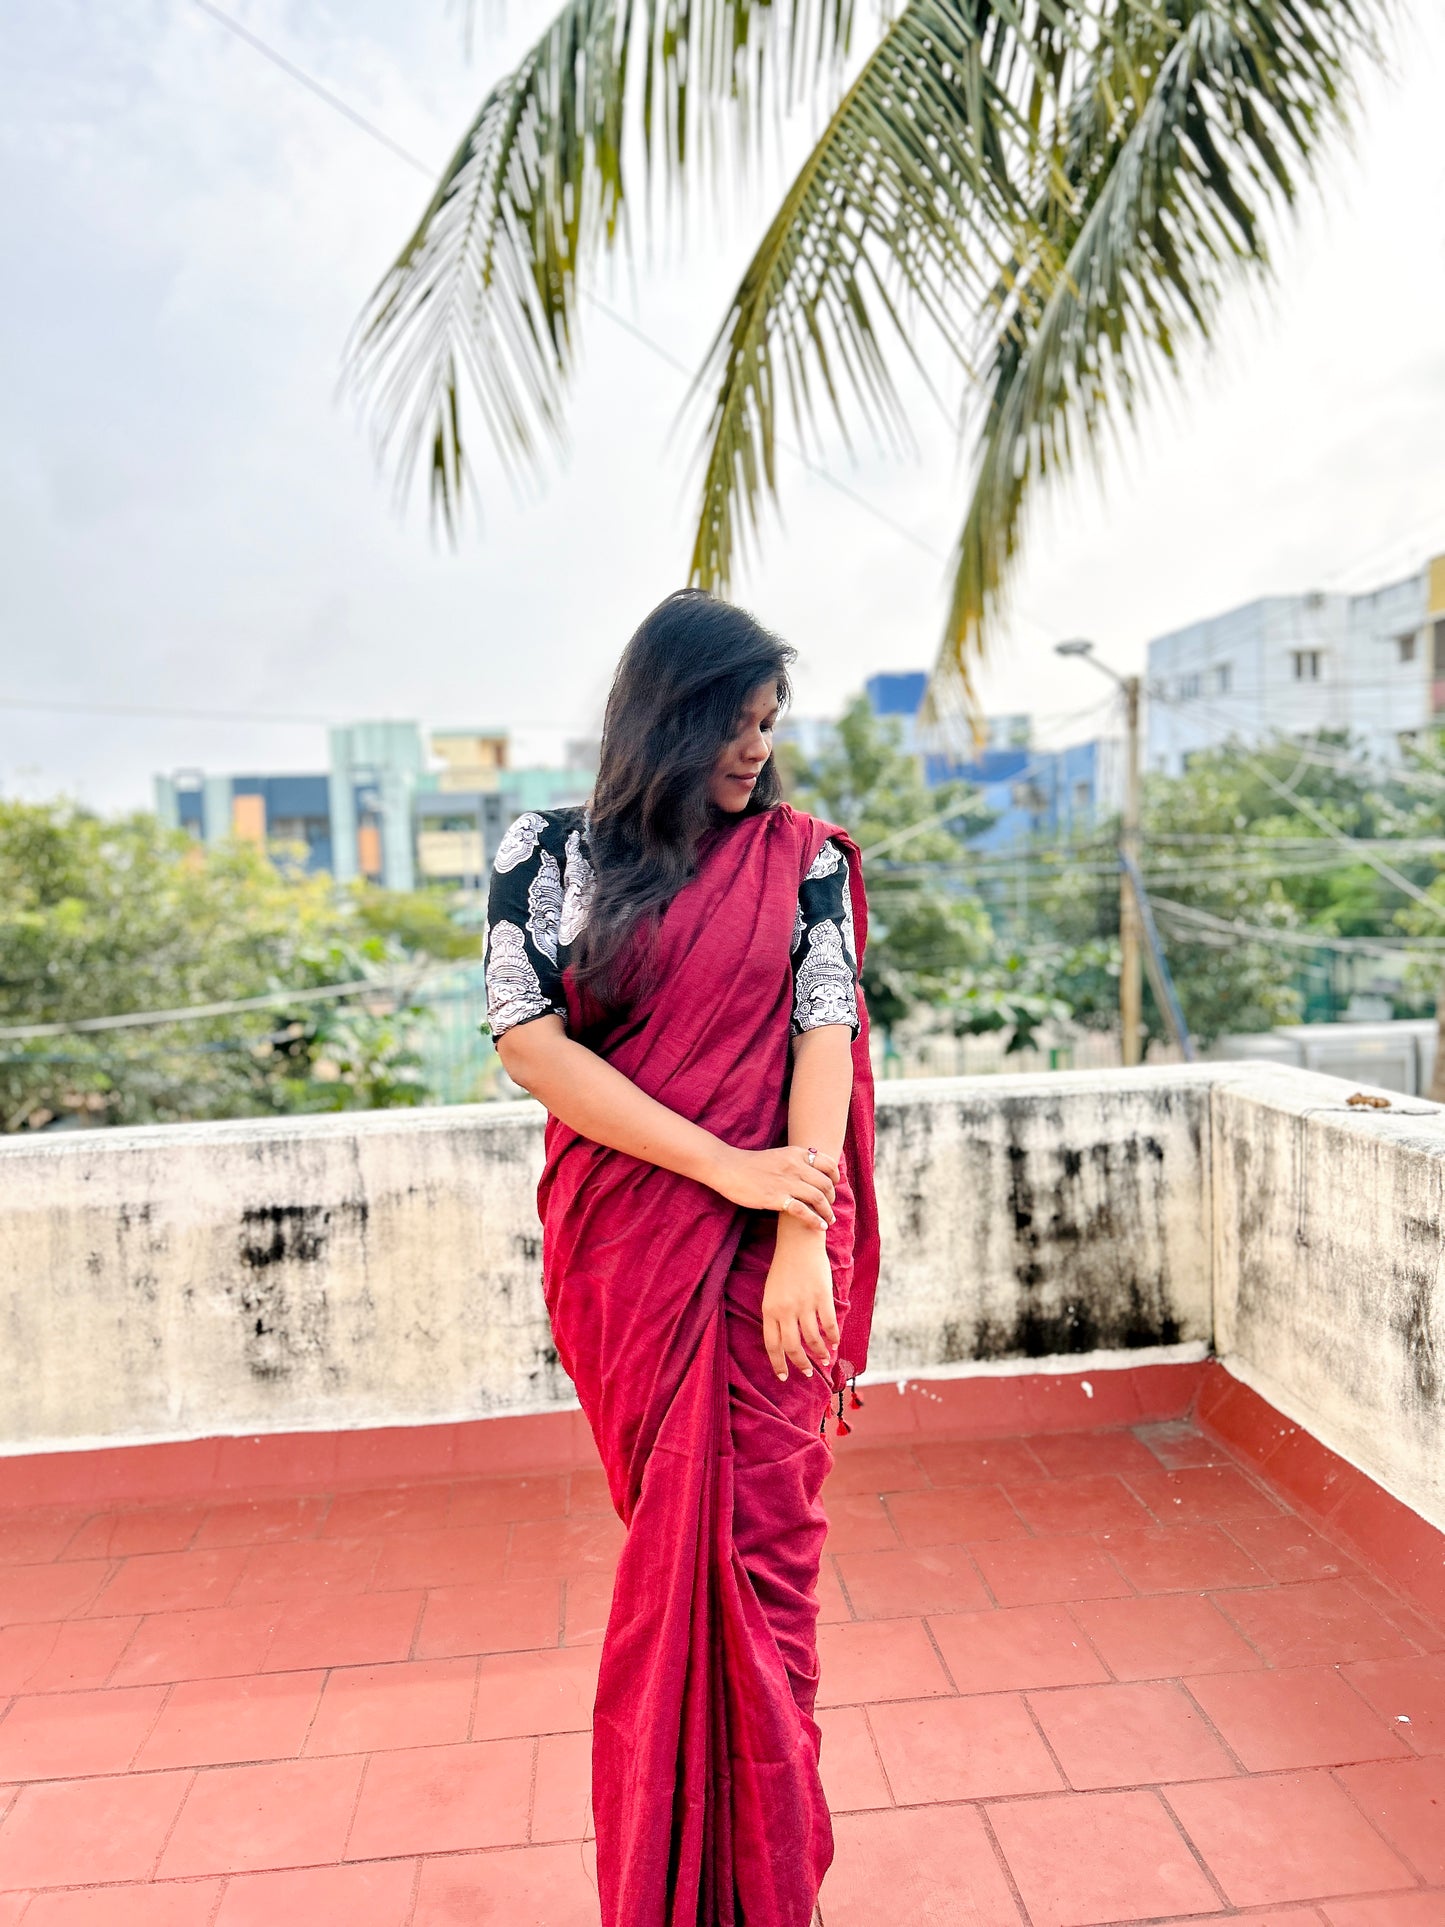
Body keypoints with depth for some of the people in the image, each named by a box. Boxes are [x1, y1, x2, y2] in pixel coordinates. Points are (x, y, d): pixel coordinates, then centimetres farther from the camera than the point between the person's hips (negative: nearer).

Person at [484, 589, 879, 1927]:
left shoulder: (801, 859, 5)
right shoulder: (552, 851, 1)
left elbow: (824, 1029, -4)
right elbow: (527, 1039, -8)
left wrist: (800, 1240, -16)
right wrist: (730, 1167, -14)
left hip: (772, 1247, 0)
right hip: (627, 1239, 0)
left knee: (759, 1539, 4)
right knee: (677, 1530, 10)